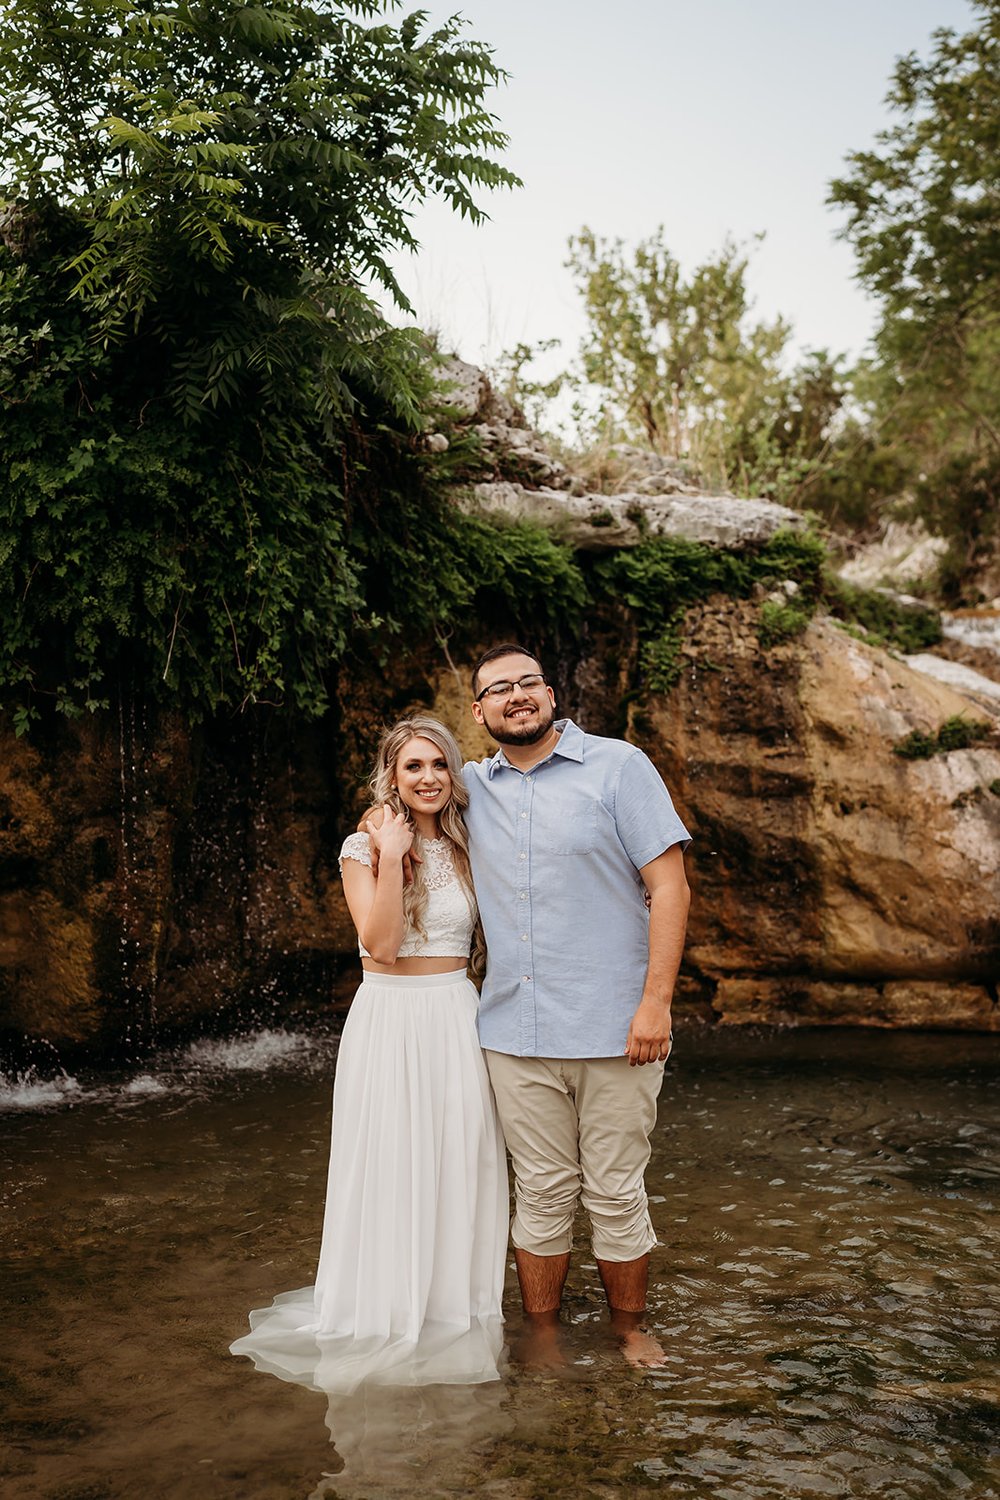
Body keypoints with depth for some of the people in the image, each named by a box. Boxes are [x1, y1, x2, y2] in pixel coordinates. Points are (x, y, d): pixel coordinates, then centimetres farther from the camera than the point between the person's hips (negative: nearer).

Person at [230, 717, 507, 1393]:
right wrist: (393, 856, -18)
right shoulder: (364, 848, -3)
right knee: (391, 1166, 3)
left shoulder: (467, 847, 7)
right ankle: (388, 1318, 19)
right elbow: (381, 944, -16)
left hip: (458, 1018, 3)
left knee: (461, 1166, 8)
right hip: (388, 1022, -3)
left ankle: (454, 1308, 25)